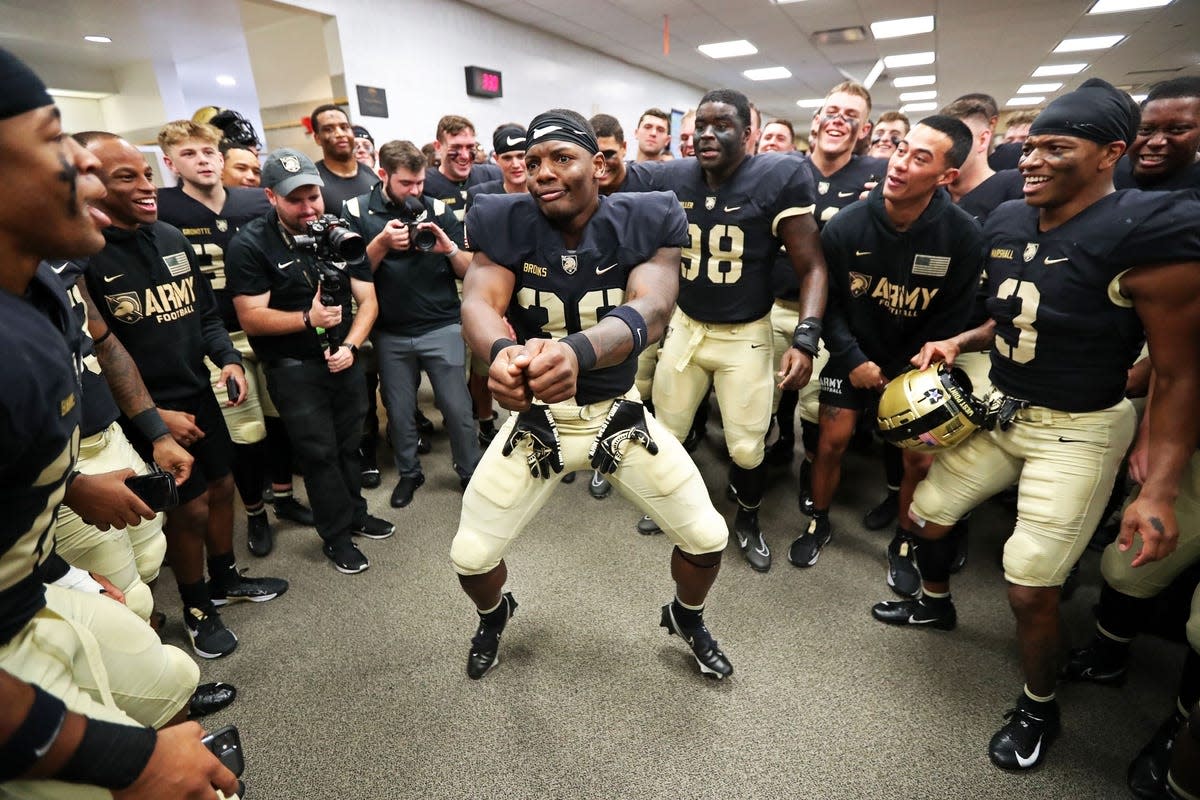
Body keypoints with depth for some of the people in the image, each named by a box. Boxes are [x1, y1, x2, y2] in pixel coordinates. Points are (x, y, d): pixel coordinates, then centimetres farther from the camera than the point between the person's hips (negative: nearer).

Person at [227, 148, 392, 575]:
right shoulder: (249, 245, -11)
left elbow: (367, 300, 1)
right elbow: (250, 317, -13)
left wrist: (349, 346, -13)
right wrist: (308, 319, -27)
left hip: (344, 359, 4)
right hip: (294, 368, -4)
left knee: (349, 443, 14)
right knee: (320, 453, 1)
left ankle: (355, 513, 34)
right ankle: (336, 536, 18)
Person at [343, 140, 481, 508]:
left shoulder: (438, 211, -1)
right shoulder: (357, 211, 0)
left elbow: (467, 271, 1)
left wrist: (449, 247, -19)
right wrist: (382, 243, -17)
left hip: (442, 328, -1)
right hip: (390, 333, 1)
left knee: (457, 408, 2)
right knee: (399, 411, 13)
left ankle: (470, 472, 22)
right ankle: (409, 472, 33)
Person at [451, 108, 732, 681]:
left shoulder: (645, 223, -13)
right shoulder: (505, 224, -10)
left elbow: (652, 309, -31)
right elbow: (479, 302, -26)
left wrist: (575, 352, -52)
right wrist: (501, 352, -51)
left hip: (620, 412, 0)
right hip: (535, 415, 1)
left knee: (708, 537, 1)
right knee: (469, 558, 1)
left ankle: (686, 617, 38)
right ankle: (494, 615, 40)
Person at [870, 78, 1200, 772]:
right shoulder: (1006, 223, 0)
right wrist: (959, 342, -1)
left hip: (1079, 431, -7)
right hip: (1001, 409, 7)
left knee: (1031, 587, -4)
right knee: (929, 512, 16)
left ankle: (1040, 710, 26)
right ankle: (936, 604, 47)